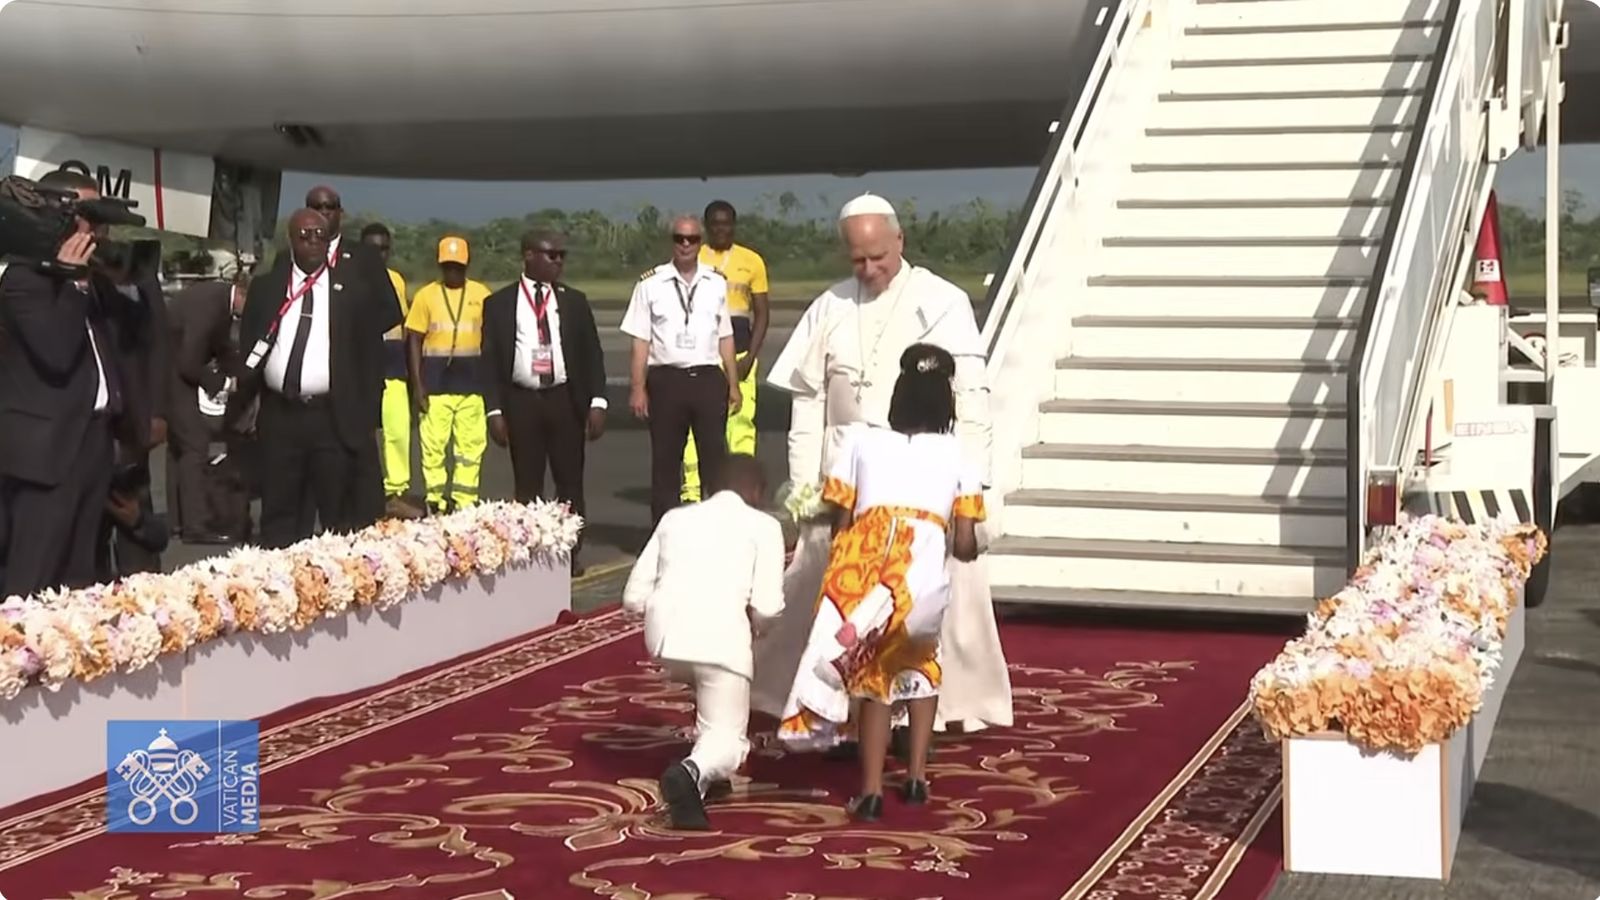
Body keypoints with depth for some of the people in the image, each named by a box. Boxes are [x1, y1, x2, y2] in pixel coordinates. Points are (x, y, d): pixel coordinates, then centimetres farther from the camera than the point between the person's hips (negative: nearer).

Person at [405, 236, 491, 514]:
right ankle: (437, 503, 8)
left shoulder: (481, 294, 5)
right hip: (435, 379, -1)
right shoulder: (425, 295, 1)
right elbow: (414, 341, 2)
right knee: (433, 444, -1)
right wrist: (417, 386, -5)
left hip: (471, 379, 1)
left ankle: (464, 503, 10)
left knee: (471, 444, 2)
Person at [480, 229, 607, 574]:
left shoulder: (574, 301, 8)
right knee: (527, 485, 3)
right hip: (521, 401, -1)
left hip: (566, 399, 1)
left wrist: (597, 401, -3)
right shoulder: (499, 303, 3)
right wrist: (495, 410, -5)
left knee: (570, 483, 4)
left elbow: (592, 353, 7)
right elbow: (490, 359, 3)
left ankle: (571, 553, 12)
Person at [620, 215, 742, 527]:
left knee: (715, 458, 4)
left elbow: (725, 338, 11)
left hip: (708, 378, 2)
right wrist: (638, 388, -5)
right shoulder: (650, 284, -1)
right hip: (666, 378, -2)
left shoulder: (716, 284, 7)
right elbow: (641, 341, -1)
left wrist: (733, 384, 9)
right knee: (665, 462, 6)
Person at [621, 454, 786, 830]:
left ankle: (707, 772, 31)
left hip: (664, 633, 4)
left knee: (703, 682, 37)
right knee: (728, 740, 7)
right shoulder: (763, 525, 13)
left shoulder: (676, 517, 23)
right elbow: (766, 607, 1)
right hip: (721, 634, -4)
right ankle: (695, 772, -24)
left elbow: (634, 598, 18)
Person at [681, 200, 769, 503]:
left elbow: (761, 315, 7)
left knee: (742, 421, -5)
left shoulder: (752, 261, 7)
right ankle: (692, 492, -2)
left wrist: (750, 358, -4)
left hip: (739, 355, 1)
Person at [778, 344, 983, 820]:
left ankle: (871, 790, 10)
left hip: (862, 561, 0)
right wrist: (971, 547, 39)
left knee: (871, 675, 19)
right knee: (920, 665, 28)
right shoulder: (955, 452, 23)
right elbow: (965, 546, 16)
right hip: (923, 564, 0)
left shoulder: (862, 441, 23)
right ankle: (916, 775, 22)